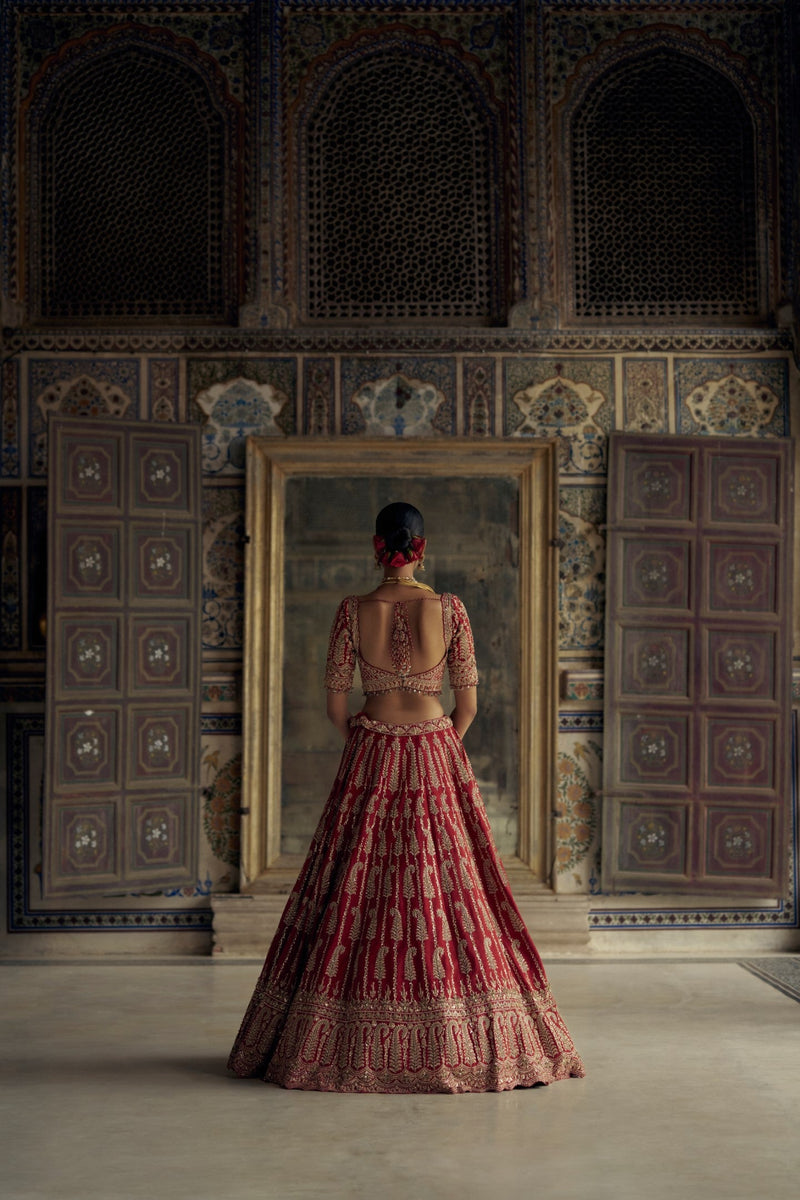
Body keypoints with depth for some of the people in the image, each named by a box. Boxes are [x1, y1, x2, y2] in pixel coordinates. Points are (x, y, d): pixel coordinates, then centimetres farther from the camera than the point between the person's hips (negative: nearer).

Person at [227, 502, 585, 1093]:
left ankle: (351, 1044, 14)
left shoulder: (352, 610, -5)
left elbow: (336, 701, -1)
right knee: (450, 894, 7)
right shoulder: (450, 609, -5)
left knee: (358, 898, 8)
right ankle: (457, 1040, 13)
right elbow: (469, 701, -1)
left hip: (369, 762, 0)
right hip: (437, 758, 0)